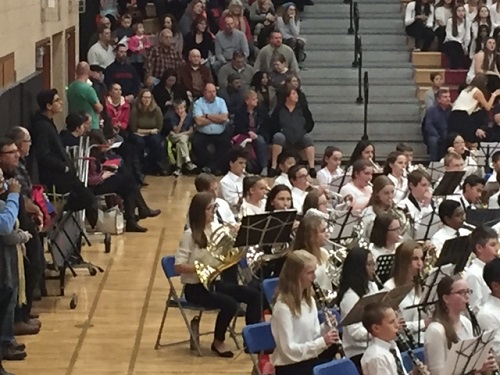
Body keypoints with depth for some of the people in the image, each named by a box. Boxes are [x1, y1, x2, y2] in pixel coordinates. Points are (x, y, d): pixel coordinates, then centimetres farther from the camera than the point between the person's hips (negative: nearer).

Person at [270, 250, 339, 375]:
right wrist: (322, 342, -23)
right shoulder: (283, 307, -16)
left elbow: (313, 336, 12)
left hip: (310, 359, 7)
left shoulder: (309, 300, 8)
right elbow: (288, 349, -19)